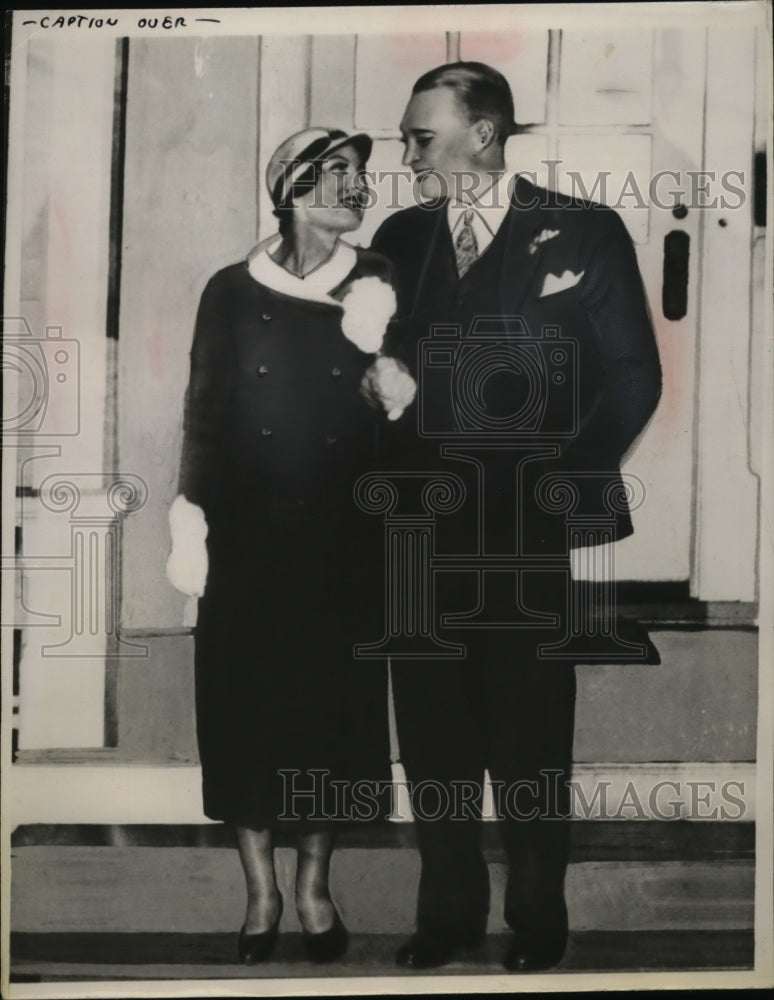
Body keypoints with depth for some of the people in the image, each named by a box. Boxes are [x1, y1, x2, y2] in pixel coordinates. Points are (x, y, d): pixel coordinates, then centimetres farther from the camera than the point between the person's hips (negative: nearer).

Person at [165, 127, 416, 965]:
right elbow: (202, 415, 3)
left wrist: (382, 356, -17)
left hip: (343, 540, 1)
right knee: (247, 705, 4)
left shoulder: (375, 284, 3)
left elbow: (405, 413, 2)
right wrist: (192, 524, -1)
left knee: (334, 703, 7)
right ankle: (261, 892, 21)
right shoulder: (233, 292, 0)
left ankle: (315, 887, 25)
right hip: (249, 536, -1)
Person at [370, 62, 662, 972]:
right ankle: (448, 910, 28)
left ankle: (537, 919, 27)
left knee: (528, 735, 8)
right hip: (420, 528, 4)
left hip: (532, 531, -3)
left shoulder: (584, 232, -1)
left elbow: (633, 377, -1)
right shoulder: (399, 237, 11)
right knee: (430, 730, 10)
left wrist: (572, 482, -9)